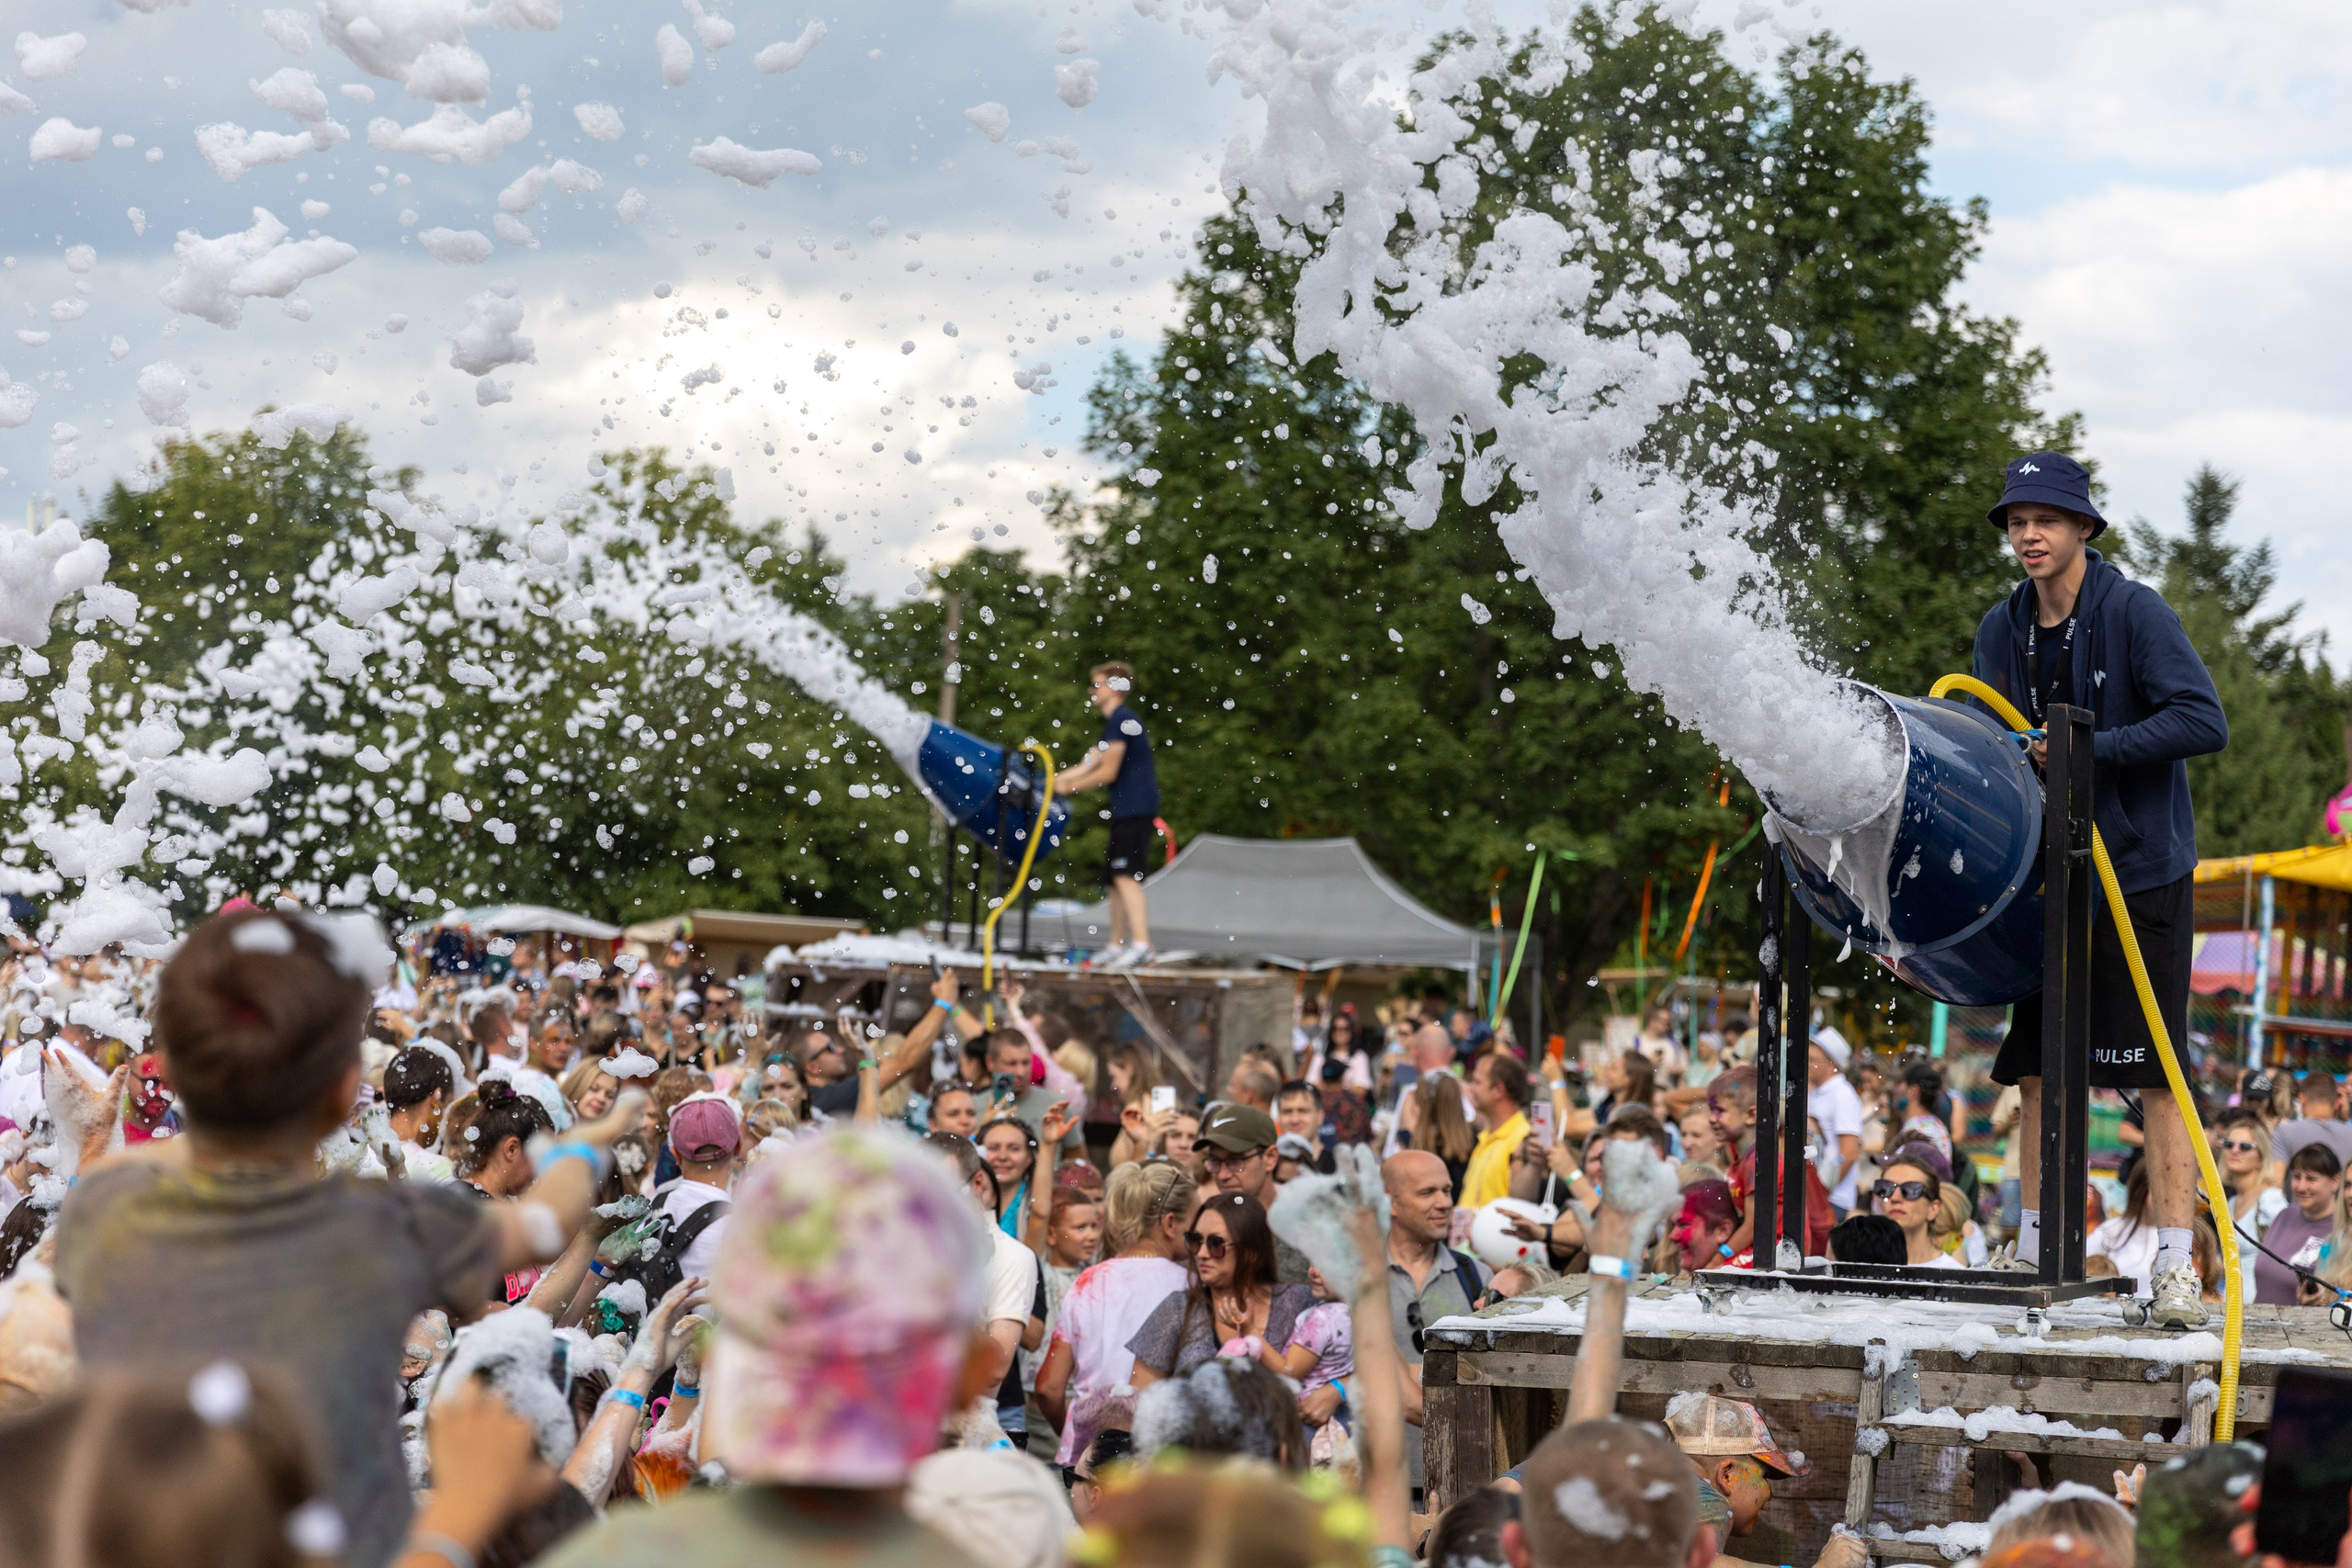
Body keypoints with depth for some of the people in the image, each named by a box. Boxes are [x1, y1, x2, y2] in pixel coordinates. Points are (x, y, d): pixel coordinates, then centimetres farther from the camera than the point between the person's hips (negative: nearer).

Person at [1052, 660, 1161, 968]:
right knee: (1115, 878, 13)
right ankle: (1118, 945, 17)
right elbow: (1088, 766, 24)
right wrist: (1051, 781, 19)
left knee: (1126, 874, -18)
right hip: (1126, 810, 11)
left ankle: (1142, 944, -26)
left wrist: (1069, 787, -4)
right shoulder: (1115, 722, 22)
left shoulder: (1120, 720, -11)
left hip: (1135, 807, -11)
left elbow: (1107, 773, -14)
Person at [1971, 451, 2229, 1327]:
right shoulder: (2003, 628, 7)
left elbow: (2203, 722, -19)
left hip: (2142, 873, -6)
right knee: (2038, 1068, 8)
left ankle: (2176, 1268, -8)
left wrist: (2092, 750, -23)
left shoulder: (2135, 613, -11)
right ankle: (2035, 1255, 17)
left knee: (2158, 1071, -8)